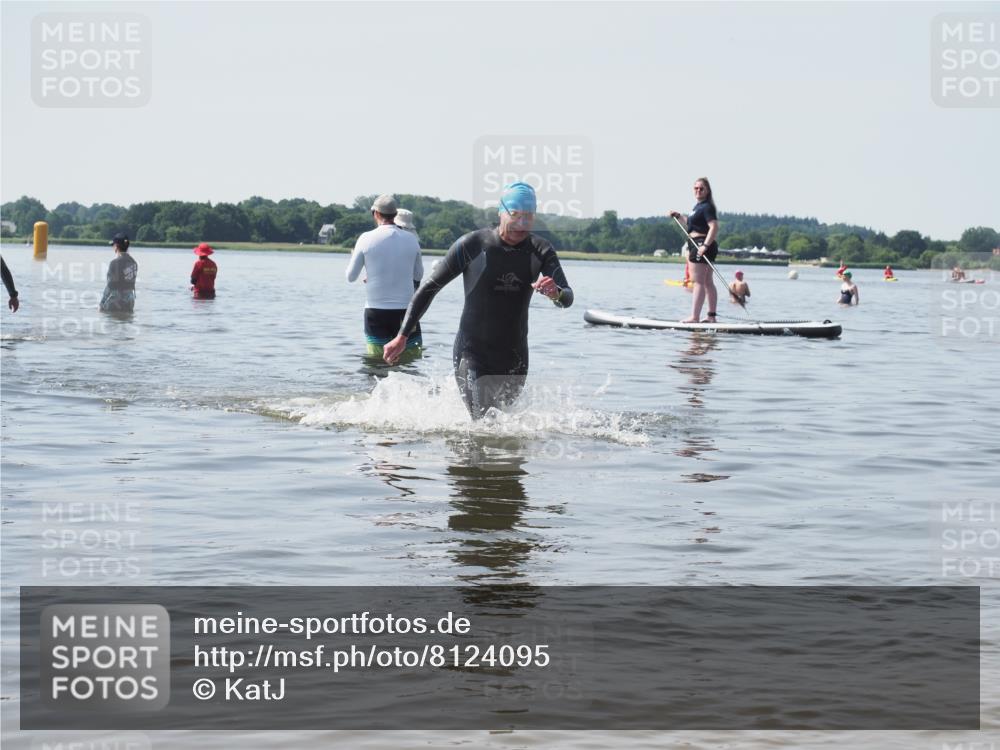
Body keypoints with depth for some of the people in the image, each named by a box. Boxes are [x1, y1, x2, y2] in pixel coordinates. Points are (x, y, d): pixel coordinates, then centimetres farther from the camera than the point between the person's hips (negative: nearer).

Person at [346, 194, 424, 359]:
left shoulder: (366, 239, -5)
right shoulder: (411, 239, 0)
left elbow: (351, 277, 3)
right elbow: (418, 276, 13)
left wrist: (352, 256, 22)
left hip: (376, 312, -1)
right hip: (405, 310, 1)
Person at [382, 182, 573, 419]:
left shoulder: (541, 251, -2)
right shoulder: (471, 245, -11)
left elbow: (567, 298, -12)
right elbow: (429, 287, -3)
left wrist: (555, 293, -38)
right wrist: (402, 337, -6)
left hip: (515, 358, 4)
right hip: (472, 354, -4)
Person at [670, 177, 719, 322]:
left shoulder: (707, 207, -13)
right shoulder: (699, 206, 18)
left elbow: (714, 227, -25)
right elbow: (690, 223, 34)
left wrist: (705, 245, -31)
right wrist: (679, 216, 21)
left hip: (701, 245, -11)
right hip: (700, 246, 11)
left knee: (699, 282, -10)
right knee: (708, 282, 12)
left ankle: (694, 317, -11)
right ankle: (712, 316, 17)